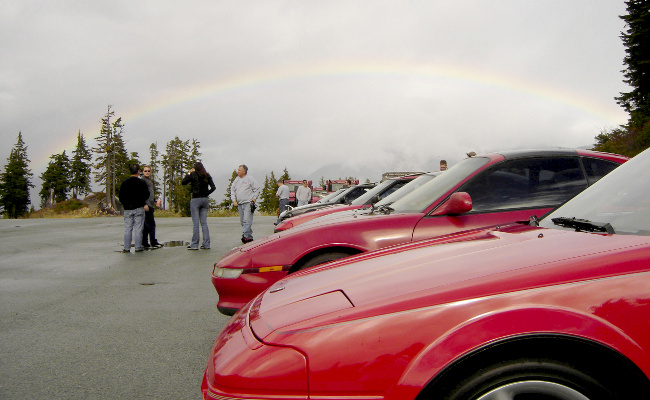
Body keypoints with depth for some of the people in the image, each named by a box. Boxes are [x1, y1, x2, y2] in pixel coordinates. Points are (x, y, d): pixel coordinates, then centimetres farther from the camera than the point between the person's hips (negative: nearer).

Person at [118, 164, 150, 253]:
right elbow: (146, 195, -2)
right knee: (138, 228, 1)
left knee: (127, 229, 7)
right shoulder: (141, 183, -5)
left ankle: (126, 248, 6)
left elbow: (120, 197, 5)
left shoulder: (124, 182, 2)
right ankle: (138, 247, 1)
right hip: (139, 209, -2)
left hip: (127, 209, 2)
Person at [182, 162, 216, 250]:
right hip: (205, 200, 5)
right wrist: (207, 193, 7)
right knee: (204, 222, 8)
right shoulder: (207, 176, 8)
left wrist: (188, 173, 13)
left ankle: (194, 244, -3)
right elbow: (213, 187, 2)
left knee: (195, 223, -3)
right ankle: (206, 244, 7)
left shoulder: (193, 175, -4)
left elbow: (183, 182, 4)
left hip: (195, 199, -4)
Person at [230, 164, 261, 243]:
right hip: (239, 204, 7)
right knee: (242, 221, 7)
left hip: (248, 203, -7)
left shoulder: (250, 178, 0)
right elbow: (232, 190, 18)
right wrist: (234, 200, 6)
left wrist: (254, 198, -5)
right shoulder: (236, 179, 16)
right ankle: (249, 237, 13)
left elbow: (258, 189, 1)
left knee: (247, 220, -16)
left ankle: (245, 236, -19)